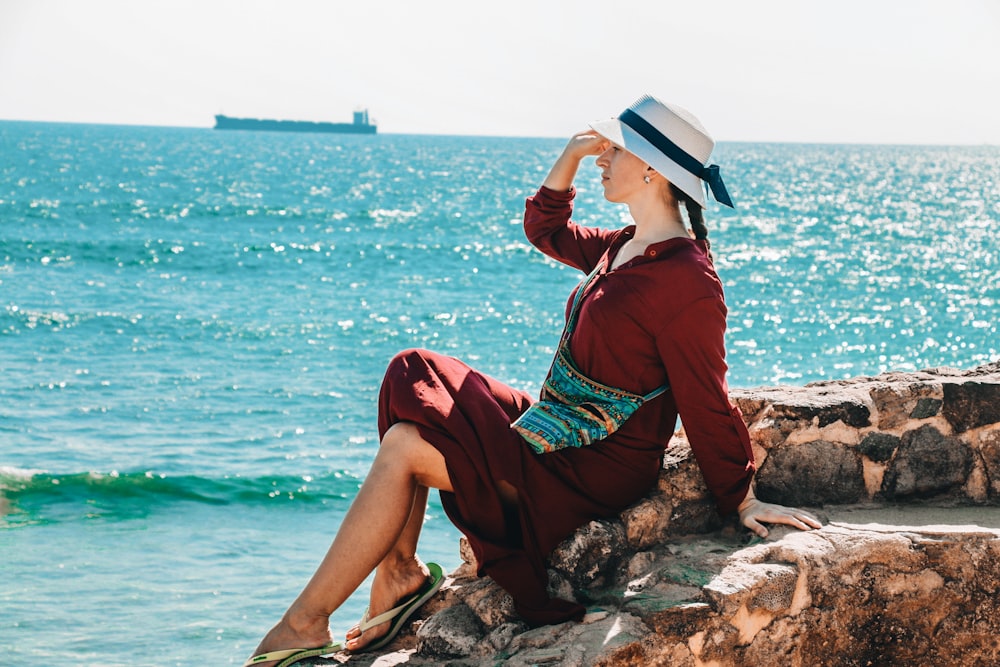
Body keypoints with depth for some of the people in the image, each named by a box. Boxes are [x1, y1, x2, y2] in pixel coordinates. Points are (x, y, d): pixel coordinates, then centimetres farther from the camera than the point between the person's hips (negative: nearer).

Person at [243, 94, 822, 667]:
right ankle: (400, 570, 2)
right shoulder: (628, 247, 8)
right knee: (414, 378, 9)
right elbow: (546, 230, 24)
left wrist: (743, 501, -14)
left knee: (404, 448, -17)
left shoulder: (686, 281, -21)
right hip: (559, 429, 10)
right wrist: (573, 154, 9)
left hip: (595, 470, -10)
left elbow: (708, 406, -18)